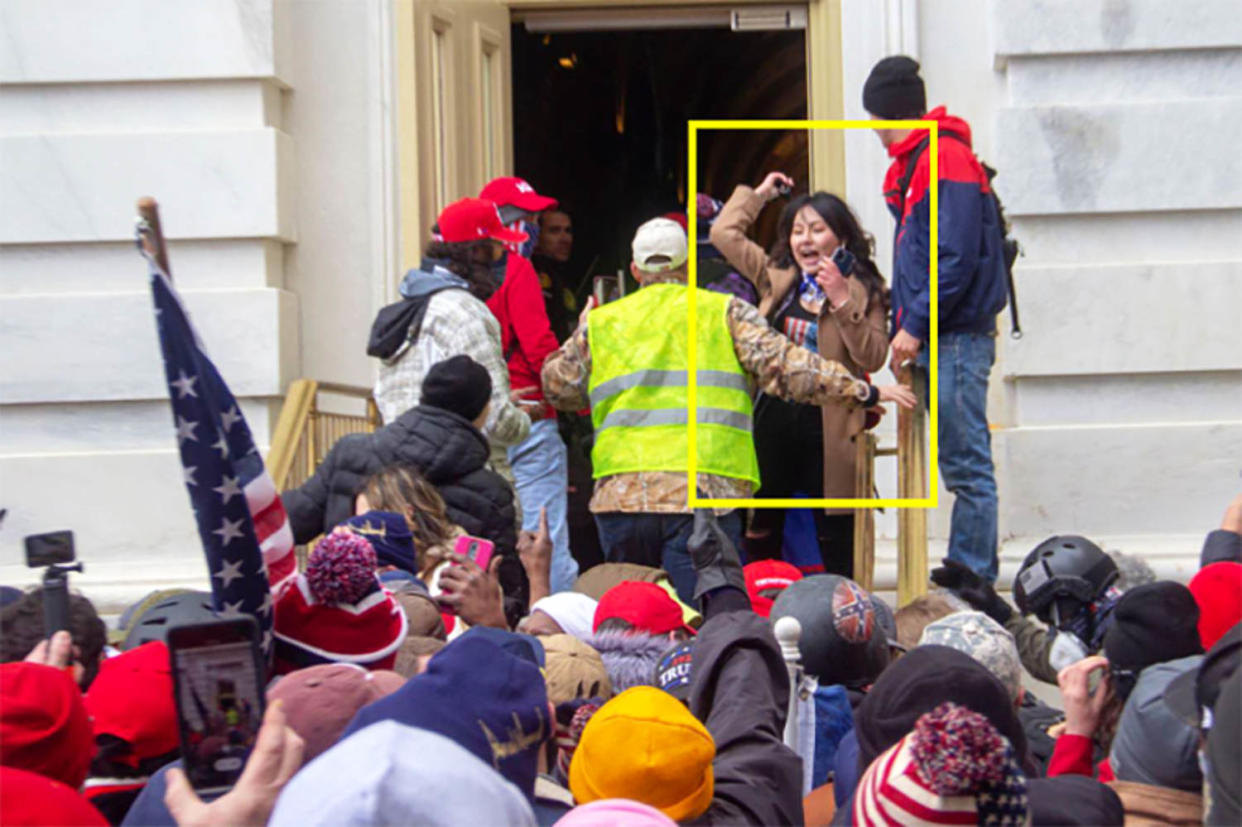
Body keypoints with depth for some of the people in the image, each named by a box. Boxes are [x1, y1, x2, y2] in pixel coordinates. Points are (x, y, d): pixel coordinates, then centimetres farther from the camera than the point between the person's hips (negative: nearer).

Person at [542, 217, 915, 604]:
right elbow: (783, 365, -1)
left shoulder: (600, 322, 16)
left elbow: (558, 386, 23)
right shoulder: (725, 311, 9)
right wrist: (862, 391, 2)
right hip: (704, 491, -2)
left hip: (619, 495, 3)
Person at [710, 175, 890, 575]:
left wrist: (842, 301, -17)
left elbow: (873, 358, -12)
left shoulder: (863, 290, 0)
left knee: (833, 534, 3)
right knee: (761, 529, 8)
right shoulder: (776, 277, 11)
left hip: (827, 425, -3)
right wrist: (759, 193, 19)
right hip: (772, 418, 4)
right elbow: (724, 232, 15)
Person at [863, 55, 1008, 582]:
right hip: (933, 340, 9)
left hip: (957, 338, -9)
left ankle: (972, 581, -3)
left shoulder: (947, 158, -11)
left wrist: (914, 326, -16)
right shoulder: (915, 163, 19)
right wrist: (907, 328, 13)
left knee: (966, 465, -6)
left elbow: (956, 257, -18)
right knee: (962, 464, 10)